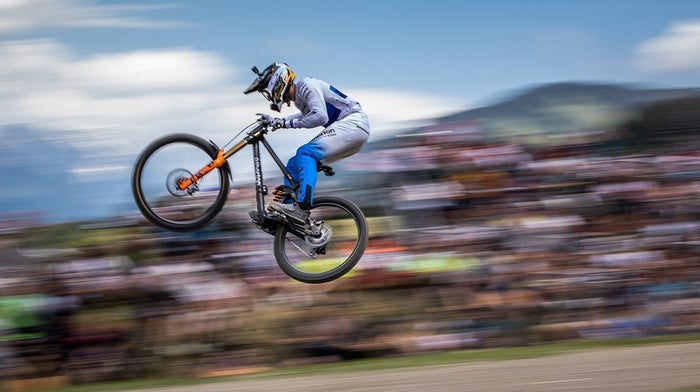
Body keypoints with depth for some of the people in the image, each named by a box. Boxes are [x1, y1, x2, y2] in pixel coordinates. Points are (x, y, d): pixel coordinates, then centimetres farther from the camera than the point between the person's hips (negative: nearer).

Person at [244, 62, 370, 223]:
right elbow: (307, 115, 37)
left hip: (353, 122, -10)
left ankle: (303, 207, -35)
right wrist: (275, 121, 25)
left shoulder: (306, 85, -13)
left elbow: (320, 117, -26)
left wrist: (288, 123, -19)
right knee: (294, 164, 8)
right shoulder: (298, 98, 16)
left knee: (305, 153, -25)